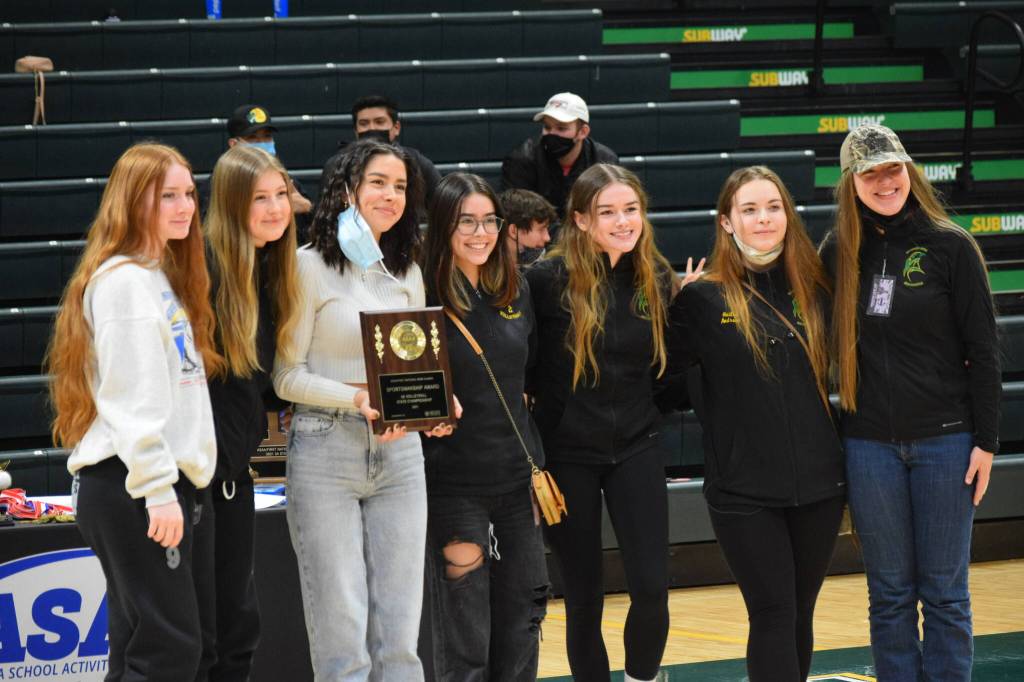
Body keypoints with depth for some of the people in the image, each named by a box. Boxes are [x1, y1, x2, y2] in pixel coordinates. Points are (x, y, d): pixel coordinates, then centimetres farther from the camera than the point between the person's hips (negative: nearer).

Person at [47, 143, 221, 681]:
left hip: (160, 482, 10)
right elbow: (131, 398, -19)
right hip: (131, 486, -10)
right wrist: (158, 492, -22)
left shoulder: (160, 277, 19)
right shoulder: (125, 280, -11)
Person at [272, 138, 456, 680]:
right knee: (342, 638, -5)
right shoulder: (311, 266, -4)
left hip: (398, 453, 5)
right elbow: (287, 376, -7)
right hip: (326, 451, -5)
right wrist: (356, 399, -21)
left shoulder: (407, 273, 13)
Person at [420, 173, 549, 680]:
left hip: (518, 481, 6)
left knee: (522, 620, 9)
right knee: (464, 641, -1)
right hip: (454, 485, -6)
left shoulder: (516, 292, 7)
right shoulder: (424, 298, -10)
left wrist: (538, 462, 13)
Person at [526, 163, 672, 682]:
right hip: (567, 451, -3)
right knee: (584, 597, 4)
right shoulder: (549, 279, -13)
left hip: (636, 447, 3)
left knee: (651, 587, -6)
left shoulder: (656, 278, 0)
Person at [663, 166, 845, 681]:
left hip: (818, 482, 4)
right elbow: (670, 377, -3)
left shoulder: (814, 287, 6)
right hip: (743, 488, -4)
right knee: (772, 614, -6)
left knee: (799, 614, 11)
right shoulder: (703, 297, -5)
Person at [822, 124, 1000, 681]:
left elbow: (983, 352, -3)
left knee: (944, 593, 3)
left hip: (945, 441, -2)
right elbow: (825, 342, 11)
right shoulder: (839, 252, 4)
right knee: (890, 594, 8)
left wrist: (985, 441, -7)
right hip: (870, 444, 3)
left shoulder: (950, 246, -4)